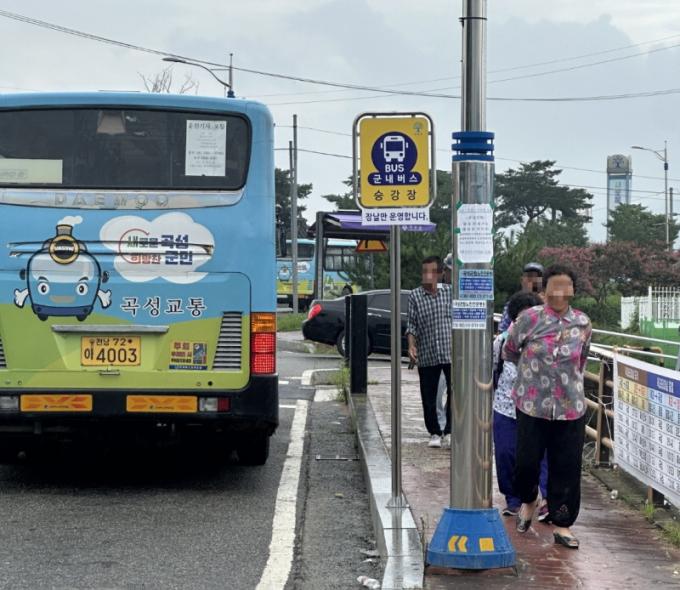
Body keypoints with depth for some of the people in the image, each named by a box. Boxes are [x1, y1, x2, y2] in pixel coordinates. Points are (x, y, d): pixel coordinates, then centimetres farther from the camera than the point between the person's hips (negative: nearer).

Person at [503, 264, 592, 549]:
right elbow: (509, 351, 8)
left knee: (567, 467, 4)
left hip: (570, 406, 2)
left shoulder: (583, 324, 1)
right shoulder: (529, 319, -7)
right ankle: (528, 501, 37)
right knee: (527, 460, 5)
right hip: (532, 405, -1)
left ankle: (562, 525, 17)